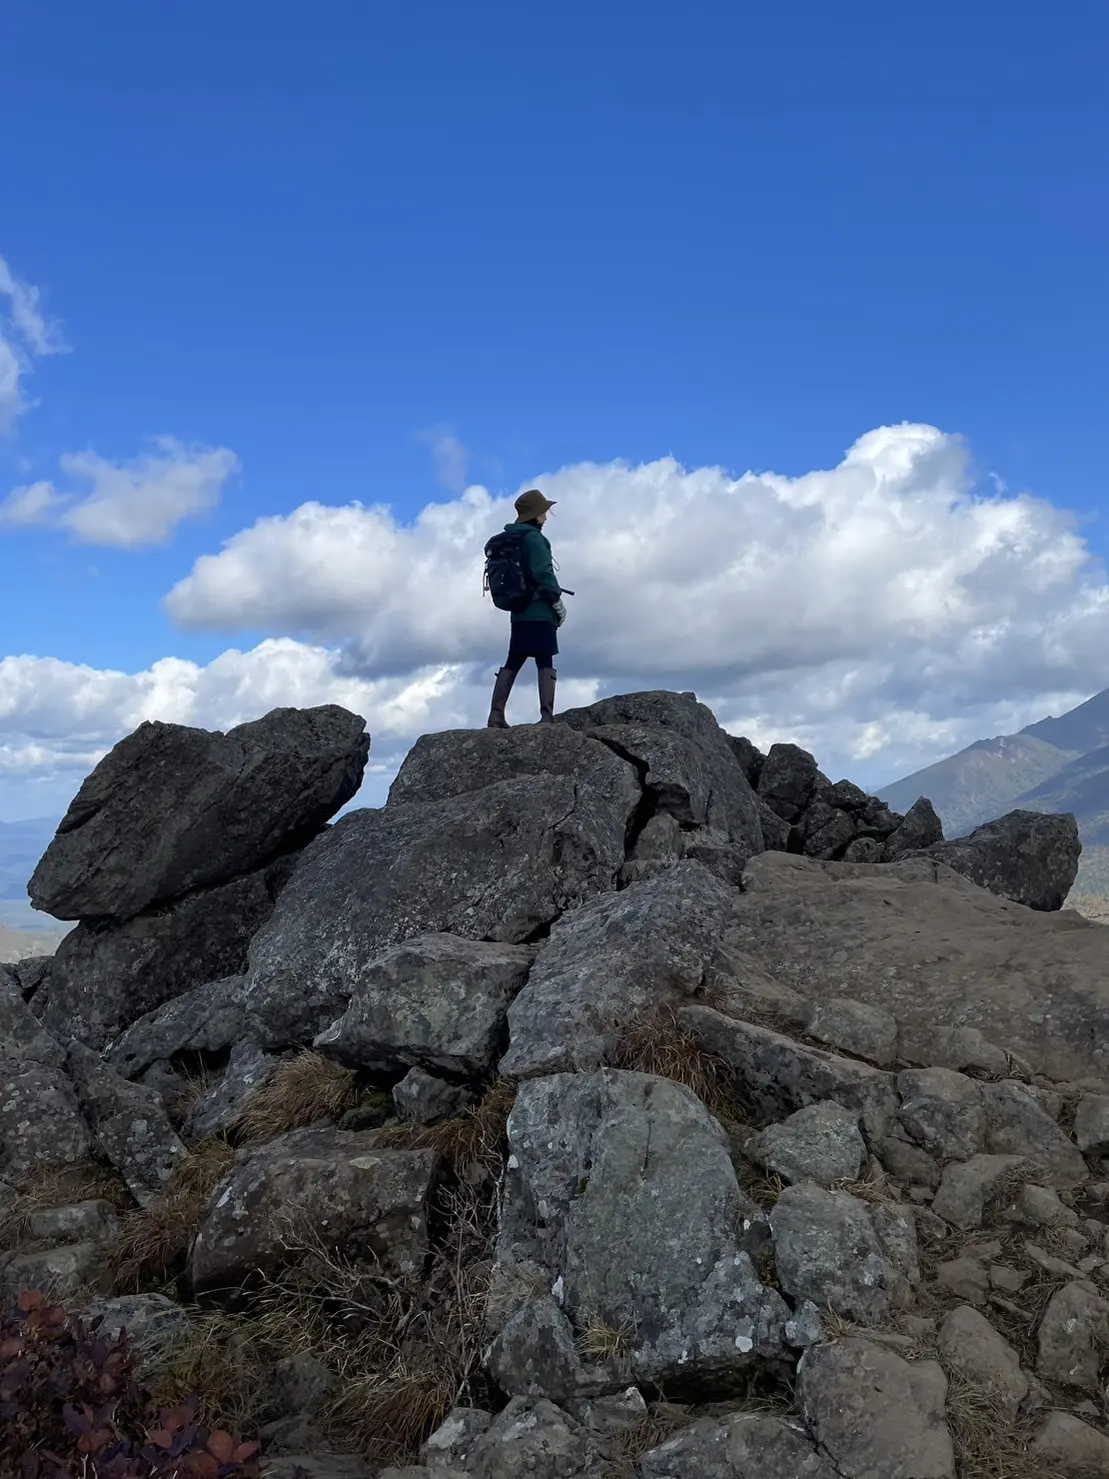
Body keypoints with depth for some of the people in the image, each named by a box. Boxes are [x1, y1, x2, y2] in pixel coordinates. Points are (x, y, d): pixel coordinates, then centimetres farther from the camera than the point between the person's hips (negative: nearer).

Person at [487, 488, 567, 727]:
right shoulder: (534, 537, -10)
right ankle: (547, 717, -14)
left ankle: (496, 716, 7)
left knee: (512, 663, 10)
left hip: (519, 611, 8)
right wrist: (557, 601, -10)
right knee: (545, 663, -8)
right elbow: (542, 573, -20)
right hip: (539, 611, -8)